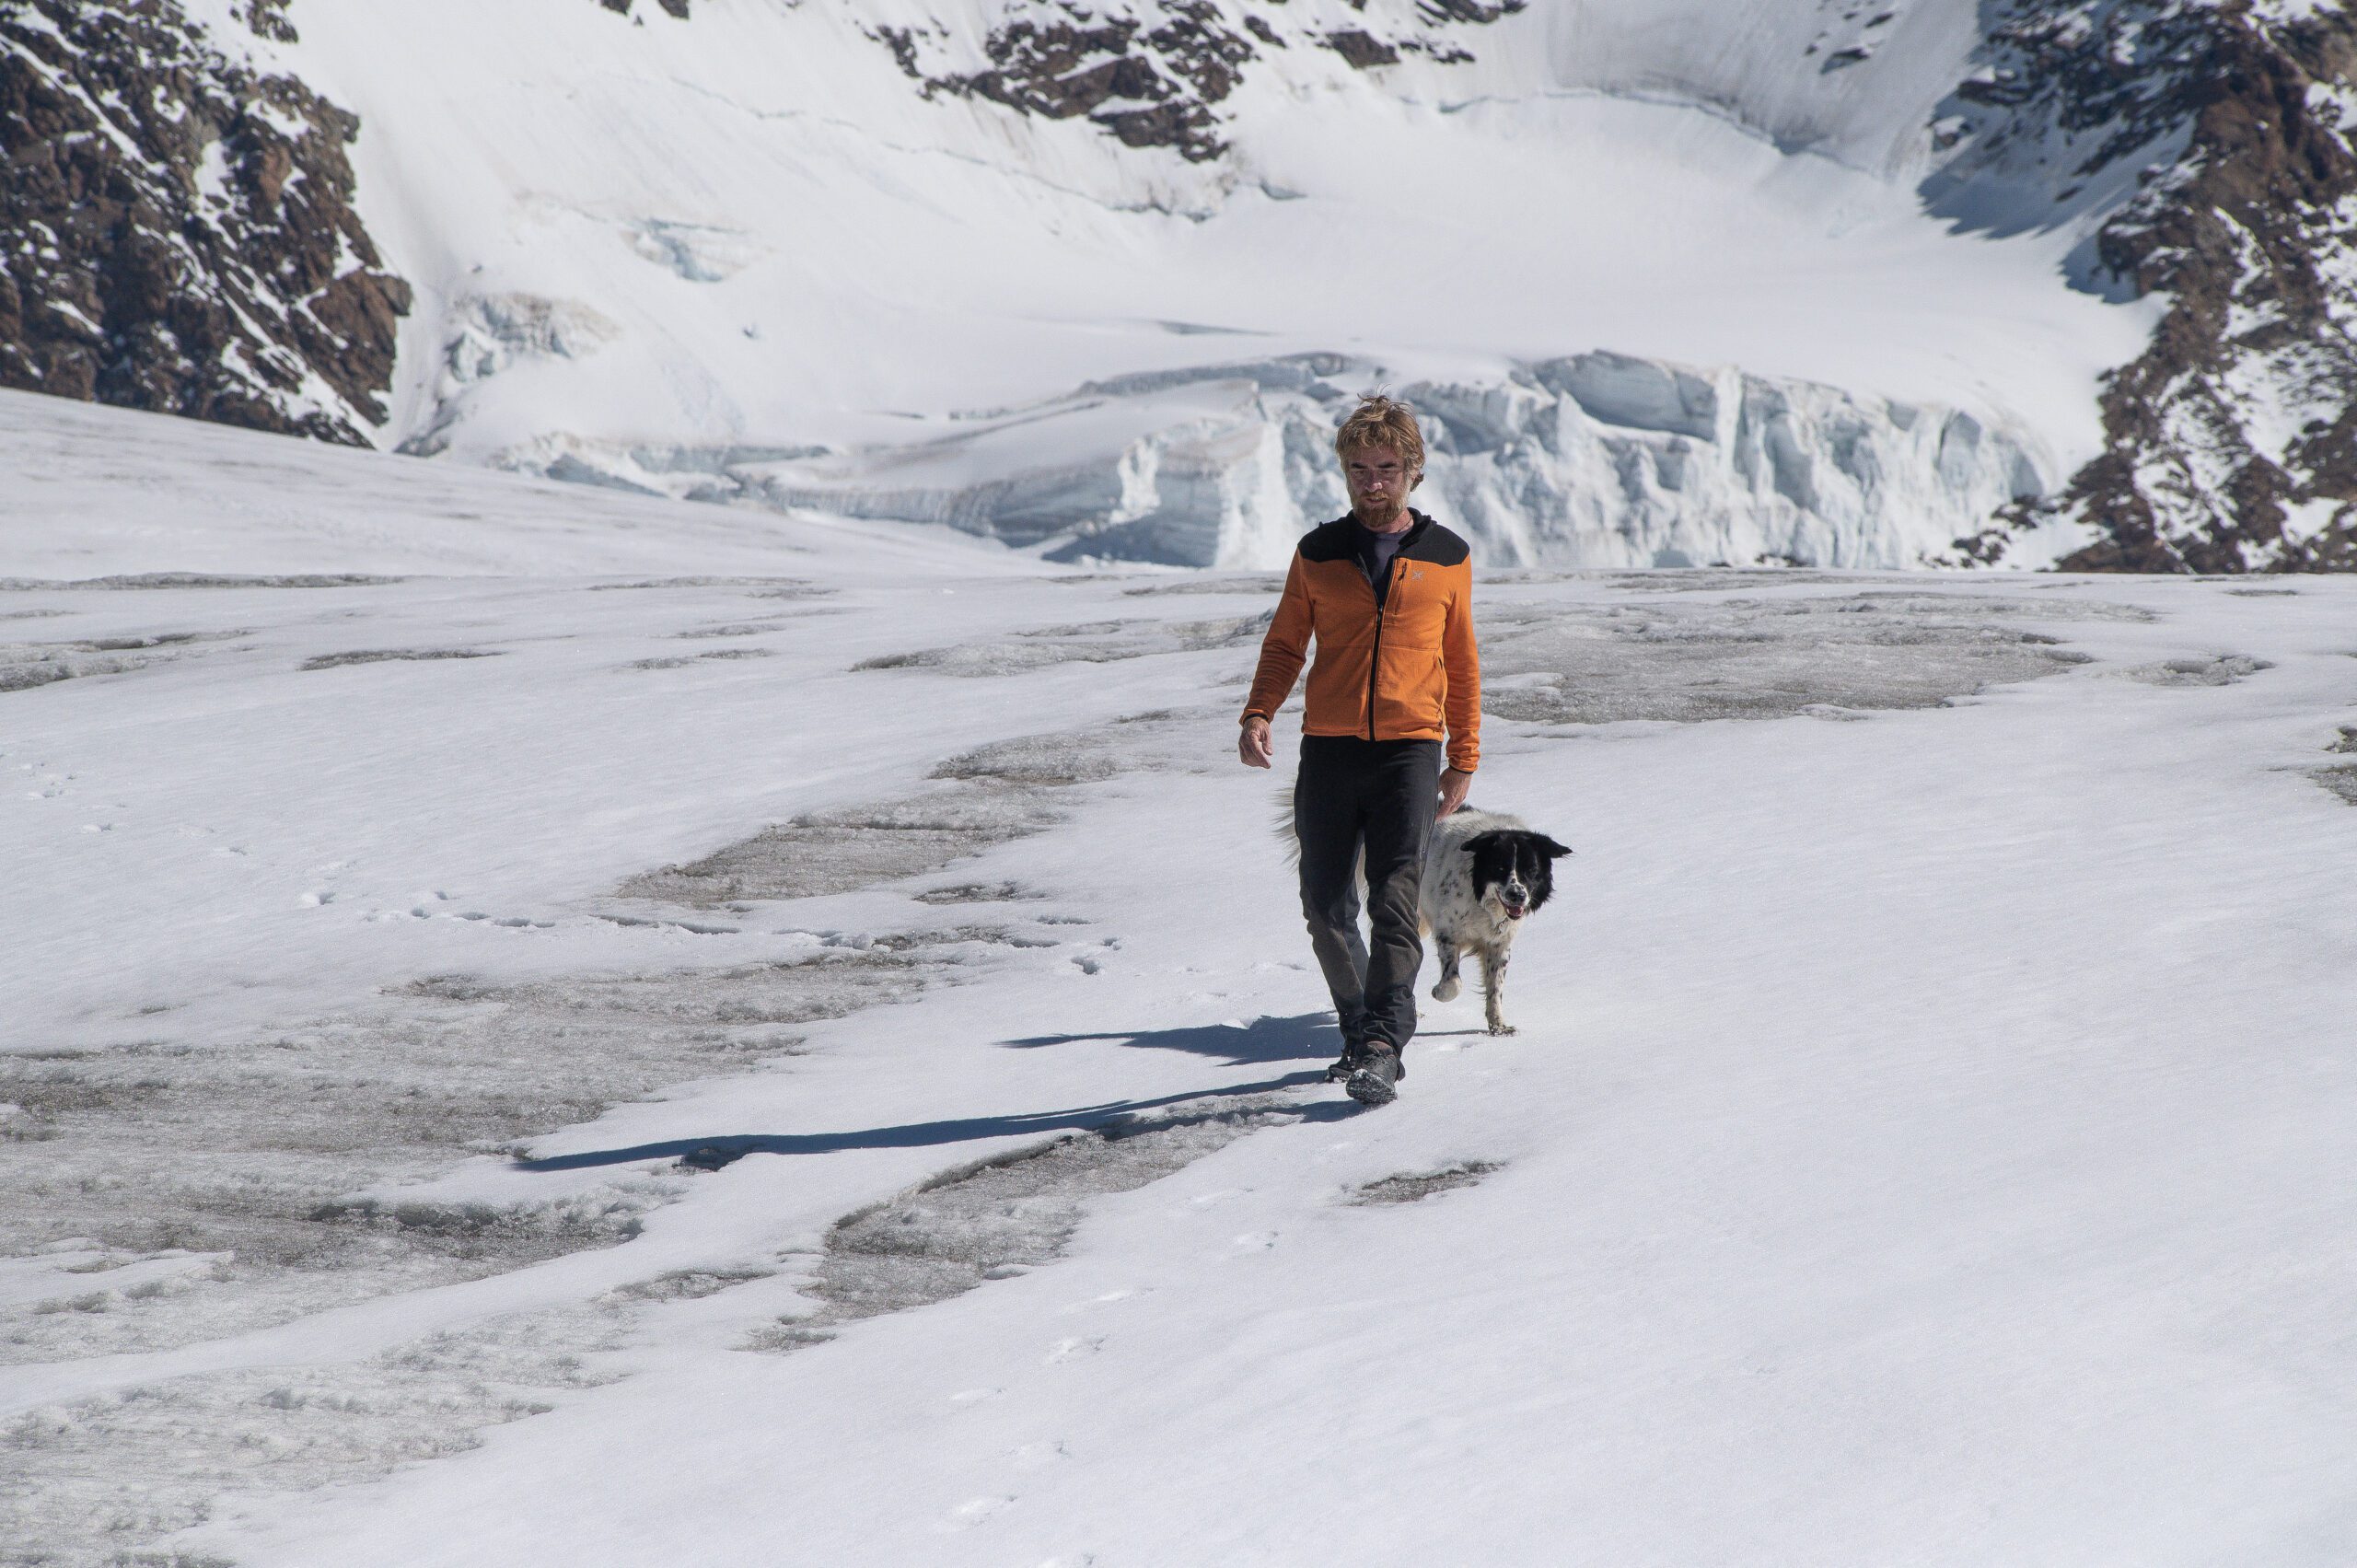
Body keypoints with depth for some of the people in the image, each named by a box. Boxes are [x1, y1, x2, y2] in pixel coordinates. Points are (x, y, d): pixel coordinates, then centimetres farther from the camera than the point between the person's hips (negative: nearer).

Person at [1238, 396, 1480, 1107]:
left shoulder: (1447, 558, 8)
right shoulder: (1317, 554, 9)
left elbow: (1462, 664, 14)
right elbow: (1285, 645, 13)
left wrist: (1465, 759, 11)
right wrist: (1257, 715, -5)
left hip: (1409, 751, -2)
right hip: (1328, 749, 2)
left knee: (1395, 902, -14)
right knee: (1326, 907, 4)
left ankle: (1382, 1049, -16)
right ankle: (1360, 1032, 22)